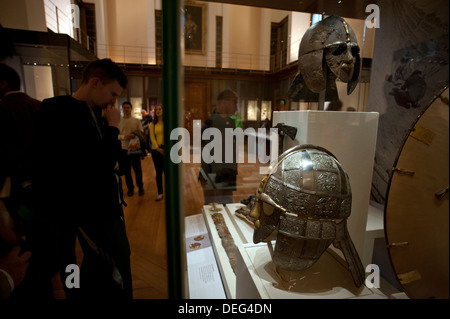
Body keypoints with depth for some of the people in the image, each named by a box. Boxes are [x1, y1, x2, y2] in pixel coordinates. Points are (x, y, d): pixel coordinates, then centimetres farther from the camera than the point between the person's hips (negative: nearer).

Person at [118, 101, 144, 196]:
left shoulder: (136, 120, 3)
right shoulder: (119, 121, 5)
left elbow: (141, 133, 0)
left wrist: (136, 135, -21)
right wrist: (124, 137, -17)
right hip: (124, 149, 1)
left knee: (137, 169, 5)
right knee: (126, 170, 9)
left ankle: (140, 187, 22)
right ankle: (130, 188, 24)